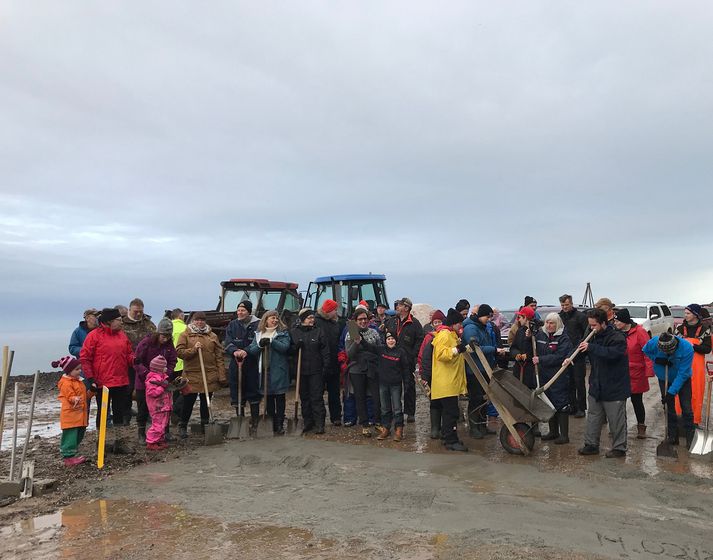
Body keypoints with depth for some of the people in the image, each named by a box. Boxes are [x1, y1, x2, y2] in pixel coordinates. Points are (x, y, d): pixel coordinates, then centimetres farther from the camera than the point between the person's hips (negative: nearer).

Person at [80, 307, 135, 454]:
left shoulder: (122, 335, 8)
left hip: (121, 382, 5)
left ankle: (119, 442, 24)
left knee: (119, 412, 13)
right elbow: (84, 358, -7)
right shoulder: (94, 335, -8)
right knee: (102, 413, 7)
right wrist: (90, 378, -12)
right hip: (102, 383, -5)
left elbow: (128, 354, 14)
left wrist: (135, 360, -8)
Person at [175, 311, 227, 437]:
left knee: (206, 402, 11)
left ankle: (205, 425, 25)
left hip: (209, 376, 2)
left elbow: (219, 357, 5)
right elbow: (179, 351, -6)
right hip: (191, 375, -2)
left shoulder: (212, 336, 8)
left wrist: (222, 375, 0)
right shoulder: (185, 335, 3)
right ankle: (182, 426, 21)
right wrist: (193, 349, -19)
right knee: (188, 402, 4)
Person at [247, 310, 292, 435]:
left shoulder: (283, 332, 0)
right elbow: (251, 350, 3)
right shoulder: (259, 334, 11)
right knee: (268, 399, 11)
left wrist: (271, 342, -24)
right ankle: (271, 424, 21)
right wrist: (260, 345, -16)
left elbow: (285, 346, -14)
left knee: (280, 398, 4)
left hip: (278, 370, -3)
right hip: (264, 370, 4)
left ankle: (280, 425, 11)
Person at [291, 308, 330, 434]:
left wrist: (325, 367, -6)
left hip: (316, 371, -2)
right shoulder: (294, 333, 6)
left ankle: (319, 424, 3)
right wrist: (296, 346, -12)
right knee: (304, 397, 10)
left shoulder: (318, 332, 2)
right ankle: (308, 422, 20)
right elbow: (289, 350, 9)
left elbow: (325, 351, 1)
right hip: (301, 371, 2)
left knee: (317, 397, -2)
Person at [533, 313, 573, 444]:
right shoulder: (540, 334, 8)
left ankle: (564, 434, 7)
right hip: (544, 376, 7)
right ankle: (553, 431, 27)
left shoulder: (563, 338, -11)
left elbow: (559, 357, -20)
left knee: (561, 404, -2)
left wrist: (540, 360, -20)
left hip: (559, 377, -6)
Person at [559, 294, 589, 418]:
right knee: (569, 382, 11)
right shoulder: (559, 317, 8)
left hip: (578, 355, -5)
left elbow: (587, 334, -7)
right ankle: (572, 406, 22)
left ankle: (581, 408, 9)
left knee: (579, 382, 0)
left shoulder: (580, 316, -6)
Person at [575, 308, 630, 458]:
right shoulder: (594, 337, 6)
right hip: (596, 386, 7)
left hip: (614, 388, -7)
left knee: (616, 420, 5)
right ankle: (591, 444, 24)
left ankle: (619, 447, 18)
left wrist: (591, 347, -34)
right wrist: (570, 357, -11)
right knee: (593, 417, 14)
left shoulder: (617, 337, -17)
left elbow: (612, 353, -33)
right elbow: (580, 347, 9)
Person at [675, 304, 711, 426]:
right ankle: (680, 417, 13)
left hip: (696, 366, -1)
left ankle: (695, 420, 15)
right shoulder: (680, 328, 5)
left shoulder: (704, 330, -1)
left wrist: (693, 346, -18)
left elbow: (707, 349, -5)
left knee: (696, 393, 3)